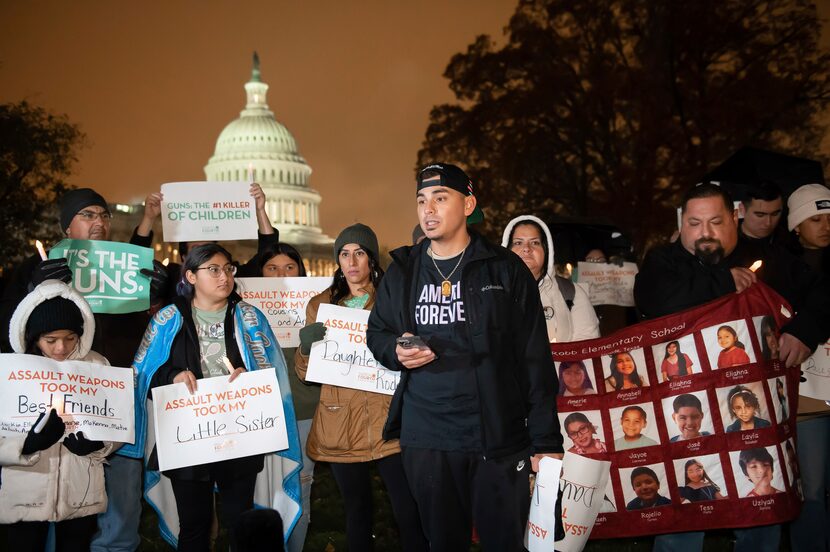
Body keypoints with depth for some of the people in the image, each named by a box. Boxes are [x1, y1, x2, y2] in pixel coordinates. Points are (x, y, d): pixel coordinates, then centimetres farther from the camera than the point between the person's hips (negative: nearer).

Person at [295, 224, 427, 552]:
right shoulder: (320, 305, 11)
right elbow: (305, 373, 12)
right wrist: (307, 347, -9)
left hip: (387, 421, -2)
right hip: (340, 427, 2)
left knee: (409, 510, -4)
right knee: (357, 510, 10)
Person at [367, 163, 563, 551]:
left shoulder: (506, 269, -1)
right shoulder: (402, 271, 8)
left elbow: (535, 361, -3)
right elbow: (376, 332, 20)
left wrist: (546, 440, -7)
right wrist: (396, 352, -5)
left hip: (498, 438, -3)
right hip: (424, 439, 3)